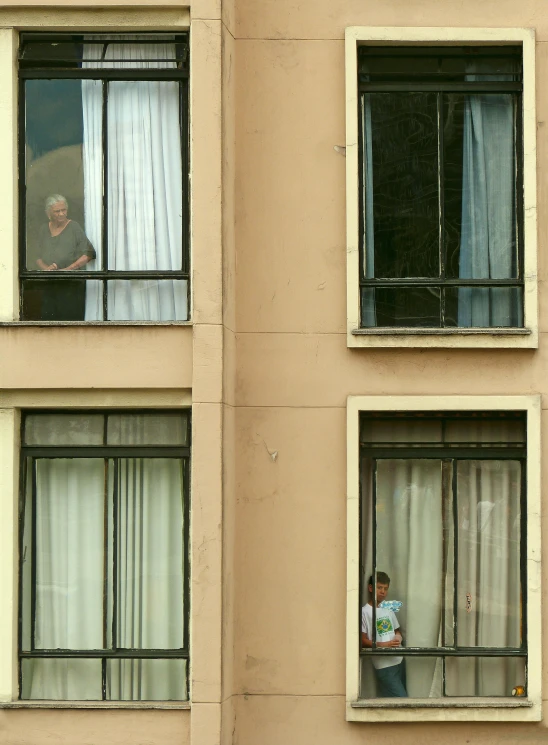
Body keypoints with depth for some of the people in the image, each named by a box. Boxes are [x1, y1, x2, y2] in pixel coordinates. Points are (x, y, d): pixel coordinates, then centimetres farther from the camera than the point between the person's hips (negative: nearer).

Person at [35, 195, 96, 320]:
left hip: (72, 283, -4)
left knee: (71, 321, -12)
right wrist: (46, 267, -6)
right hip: (49, 285, 4)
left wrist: (68, 269, -15)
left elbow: (88, 254, -6)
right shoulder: (44, 230, 15)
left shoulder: (74, 228, 0)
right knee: (48, 319, -3)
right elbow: (38, 258, 17)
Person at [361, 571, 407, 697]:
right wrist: (384, 645, -21)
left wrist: (398, 636, 2)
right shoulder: (365, 612, -5)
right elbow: (363, 641, -9)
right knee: (401, 698, -13)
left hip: (398, 660, 7)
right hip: (384, 664, -7)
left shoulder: (389, 610, 16)